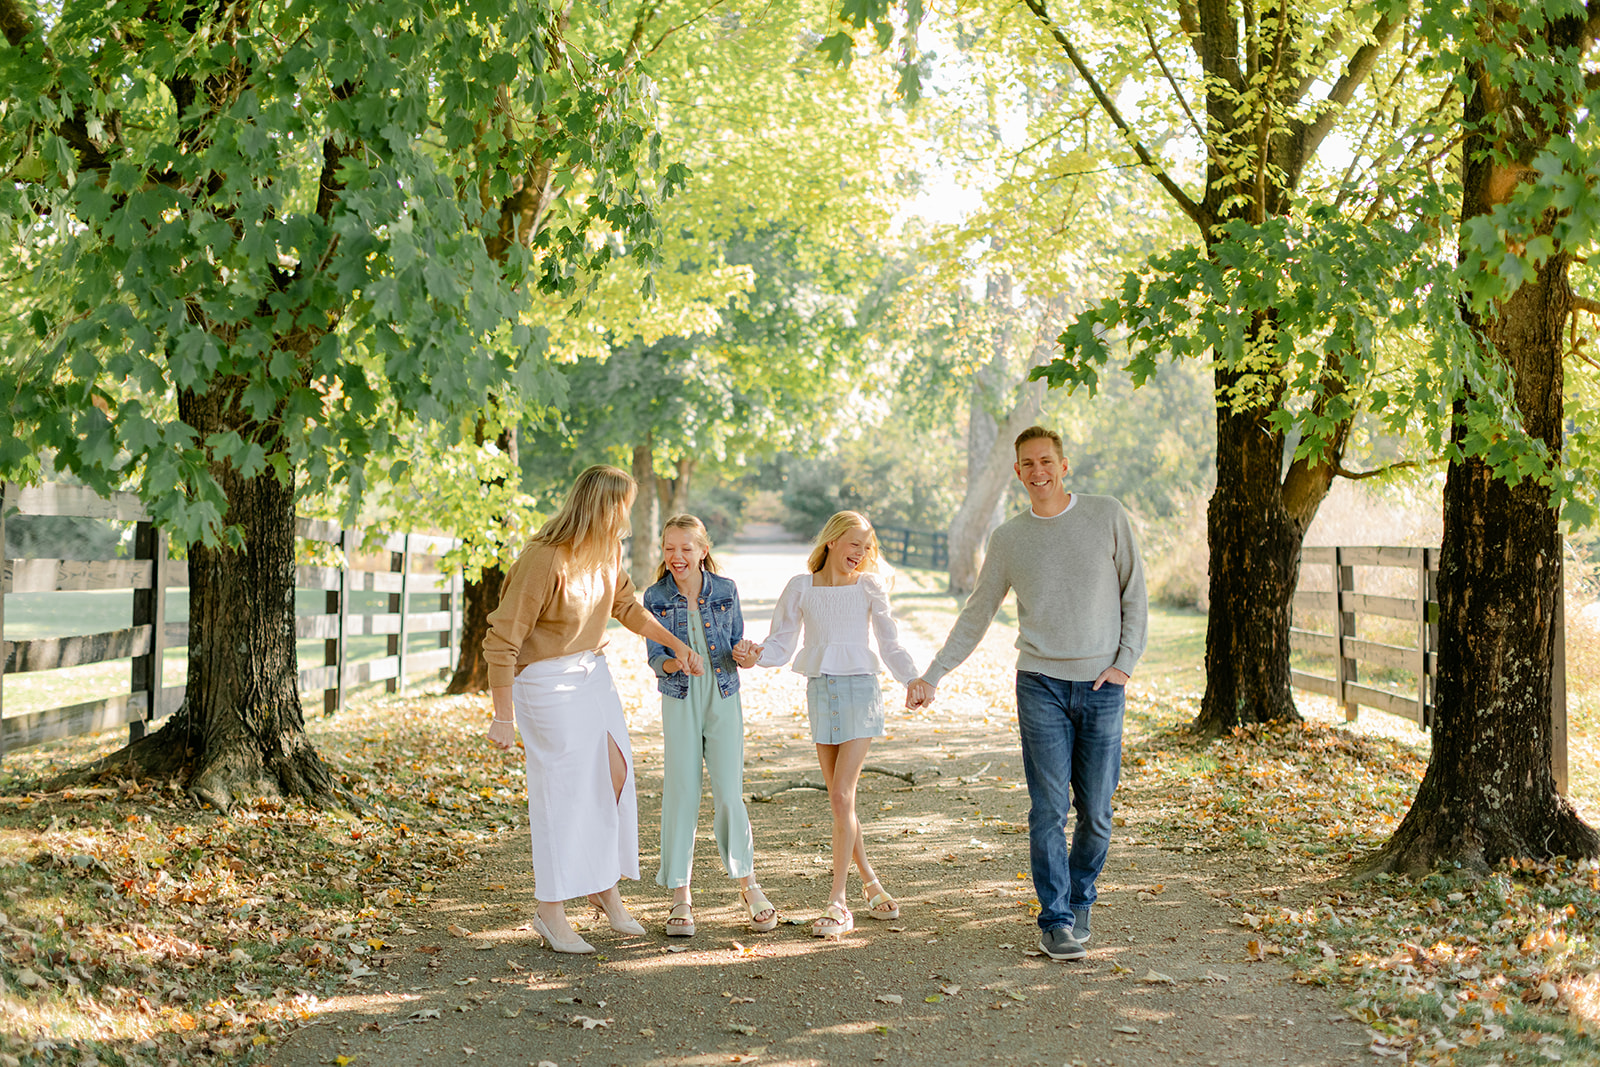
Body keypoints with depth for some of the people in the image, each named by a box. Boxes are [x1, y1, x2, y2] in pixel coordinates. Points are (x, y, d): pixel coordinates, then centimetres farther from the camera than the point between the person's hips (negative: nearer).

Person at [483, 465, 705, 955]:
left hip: (593, 671, 7)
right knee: (563, 789, -4)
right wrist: (504, 717, -18)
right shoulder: (543, 560, -24)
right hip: (547, 680, -7)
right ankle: (550, 911, 7)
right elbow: (502, 639, -20)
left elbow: (626, 606, 20)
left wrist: (677, 644, 16)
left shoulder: (608, 551, 0)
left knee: (615, 772, 4)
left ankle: (605, 883, 22)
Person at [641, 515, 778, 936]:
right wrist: (673, 664, -26)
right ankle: (681, 898, 6)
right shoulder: (656, 597, -2)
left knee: (728, 793, -1)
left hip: (724, 699, 1)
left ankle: (748, 883, 17)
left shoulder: (725, 591, 0)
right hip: (679, 701, 0)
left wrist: (744, 657, -16)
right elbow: (654, 657, -4)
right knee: (681, 794, -2)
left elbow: (738, 643, 7)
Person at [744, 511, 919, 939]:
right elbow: (782, 643, 5)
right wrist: (757, 653, -17)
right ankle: (870, 883, 22)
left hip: (859, 690, -2)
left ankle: (838, 903, -8)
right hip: (820, 692, 3)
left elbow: (891, 645, 5)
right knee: (839, 800, 5)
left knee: (842, 796, -11)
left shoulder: (869, 587, 3)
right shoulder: (801, 588, 6)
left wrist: (914, 681, -11)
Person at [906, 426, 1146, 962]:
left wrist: (1124, 663, -2)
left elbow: (1134, 593, 8)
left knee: (1096, 813, 3)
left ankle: (1079, 903, 23)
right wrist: (931, 676, 6)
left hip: (1102, 687, 0)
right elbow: (976, 615, 11)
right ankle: (1055, 922, 2)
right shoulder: (1008, 538, 6)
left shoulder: (1108, 516, 3)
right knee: (1049, 809, -5)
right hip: (1042, 683, 0)